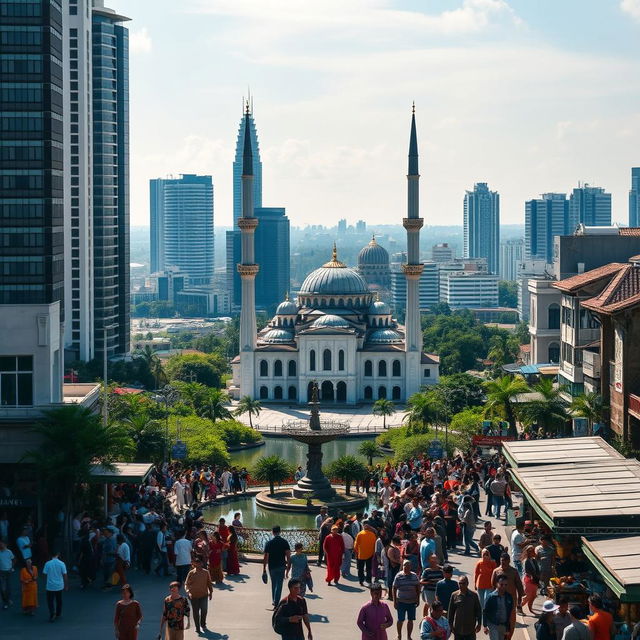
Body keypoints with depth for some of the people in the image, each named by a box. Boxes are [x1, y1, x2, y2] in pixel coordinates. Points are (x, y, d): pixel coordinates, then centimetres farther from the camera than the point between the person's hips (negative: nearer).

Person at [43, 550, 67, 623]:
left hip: (50, 586, -2)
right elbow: (64, 575, -5)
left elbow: (44, 573, -6)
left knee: (50, 601, 5)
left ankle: (52, 613, -12)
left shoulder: (48, 564, -11)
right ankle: (58, 614, 29)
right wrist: (66, 586, 5)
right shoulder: (62, 564, -8)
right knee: (59, 601, 18)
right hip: (59, 586, 2)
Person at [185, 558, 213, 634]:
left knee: (204, 610, -6)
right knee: (195, 612, 5)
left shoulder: (205, 572, 0)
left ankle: (203, 624, 19)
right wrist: (188, 592, -17)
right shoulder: (191, 573, -5)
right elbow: (186, 584, -2)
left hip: (204, 595, 1)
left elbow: (209, 583, 12)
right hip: (194, 596, -1)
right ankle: (197, 627, 19)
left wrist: (210, 592, 11)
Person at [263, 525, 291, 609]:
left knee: (273, 584, 19)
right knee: (279, 585, 2)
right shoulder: (284, 542, -3)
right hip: (281, 566, 0)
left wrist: (264, 569, -3)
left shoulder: (269, 543, -6)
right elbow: (288, 555, -7)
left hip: (272, 567, 0)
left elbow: (266, 557, -7)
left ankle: (274, 601, 28)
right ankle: (276, 603, -6)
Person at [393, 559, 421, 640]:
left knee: (410, 620, 7)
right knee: (400, 620, 4)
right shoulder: (399, 576, -6)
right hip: (401, 602, -2)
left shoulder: (414, 576, 3)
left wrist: (418, 599, 8)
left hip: (412, 602, 2)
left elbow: (418, 588, 12)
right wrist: (394, 601, -7)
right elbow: (394, 589, -4)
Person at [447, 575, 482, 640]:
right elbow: (450, 611, 5)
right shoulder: (454, 595, -2)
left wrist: (479, 624, 1)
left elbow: (478, 610, 4)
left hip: (470, 629, -1)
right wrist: (450, 625, 3)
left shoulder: (474, 595, -3)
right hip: (458, 629, 1)